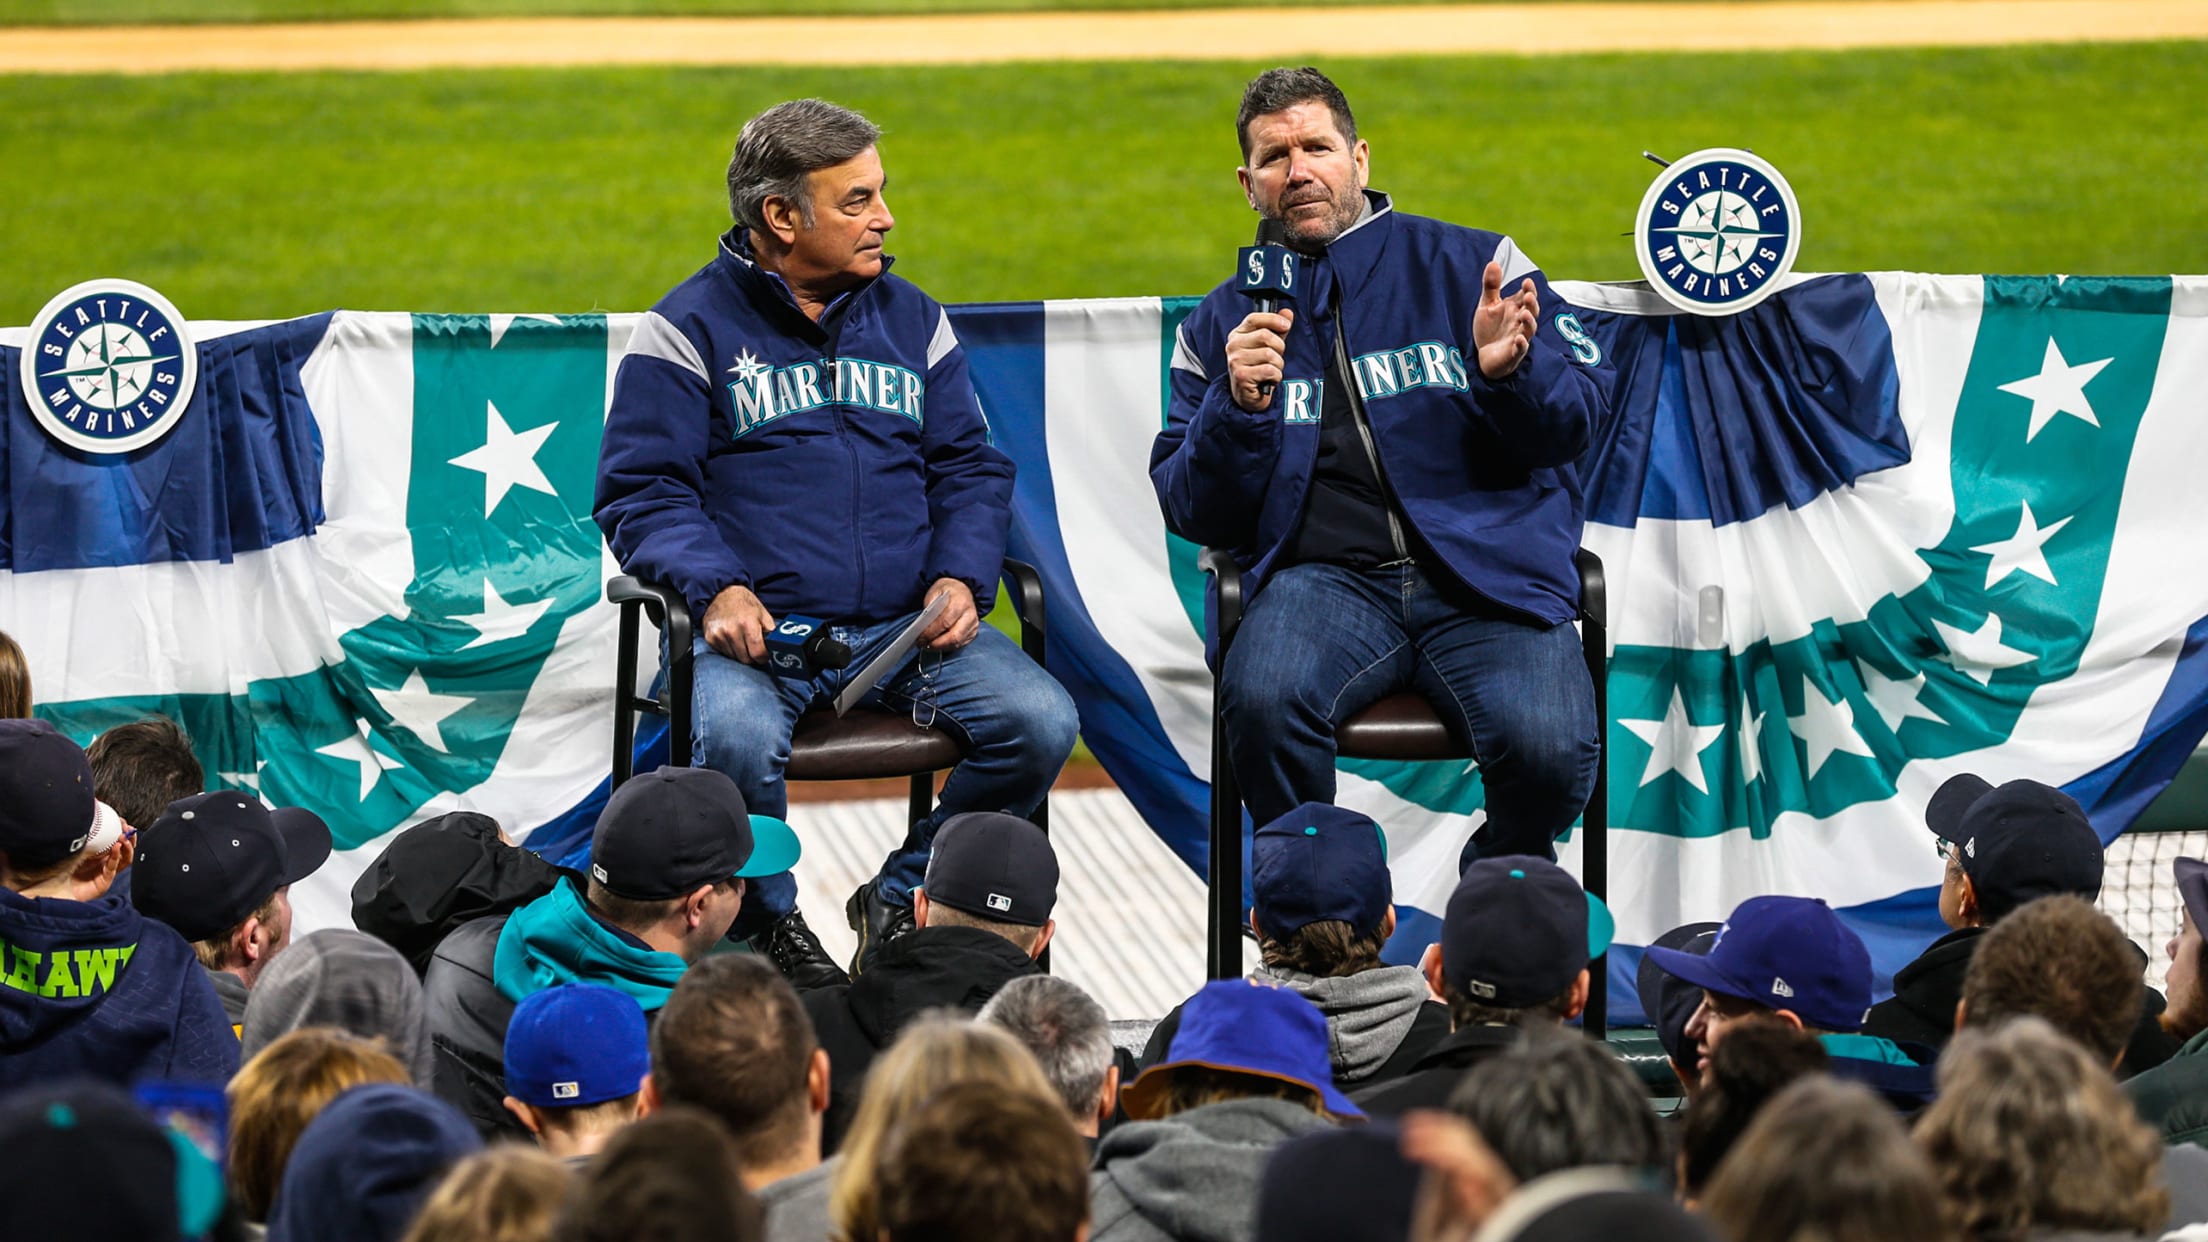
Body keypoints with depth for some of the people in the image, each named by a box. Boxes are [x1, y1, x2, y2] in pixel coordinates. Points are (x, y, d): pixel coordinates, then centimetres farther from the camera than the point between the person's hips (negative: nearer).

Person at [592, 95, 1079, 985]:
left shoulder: (911, 319, 17)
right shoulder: (690, 330, 3)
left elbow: (971, 469, 18)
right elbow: (640, 494, -2)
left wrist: (960, 579, -2)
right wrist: (717, 587, -20)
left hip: (906, 624, 4)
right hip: (758, 626, -4)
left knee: (1040, 721, -20)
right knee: (734, 737, -36)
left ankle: (900, 899, 2)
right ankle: (766, 923, -6)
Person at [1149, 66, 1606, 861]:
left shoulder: (1470, 266, 12)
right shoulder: (1223, 324, 19)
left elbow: (1575, 423, 6)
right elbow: (1192, 512, 13)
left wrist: (1511, 373, -15)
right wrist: (1237, 406, -5)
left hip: (1487, 568, -1)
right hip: (1326, 578, 1)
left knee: (1546, 750, -29)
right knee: (1262, 700, -33)